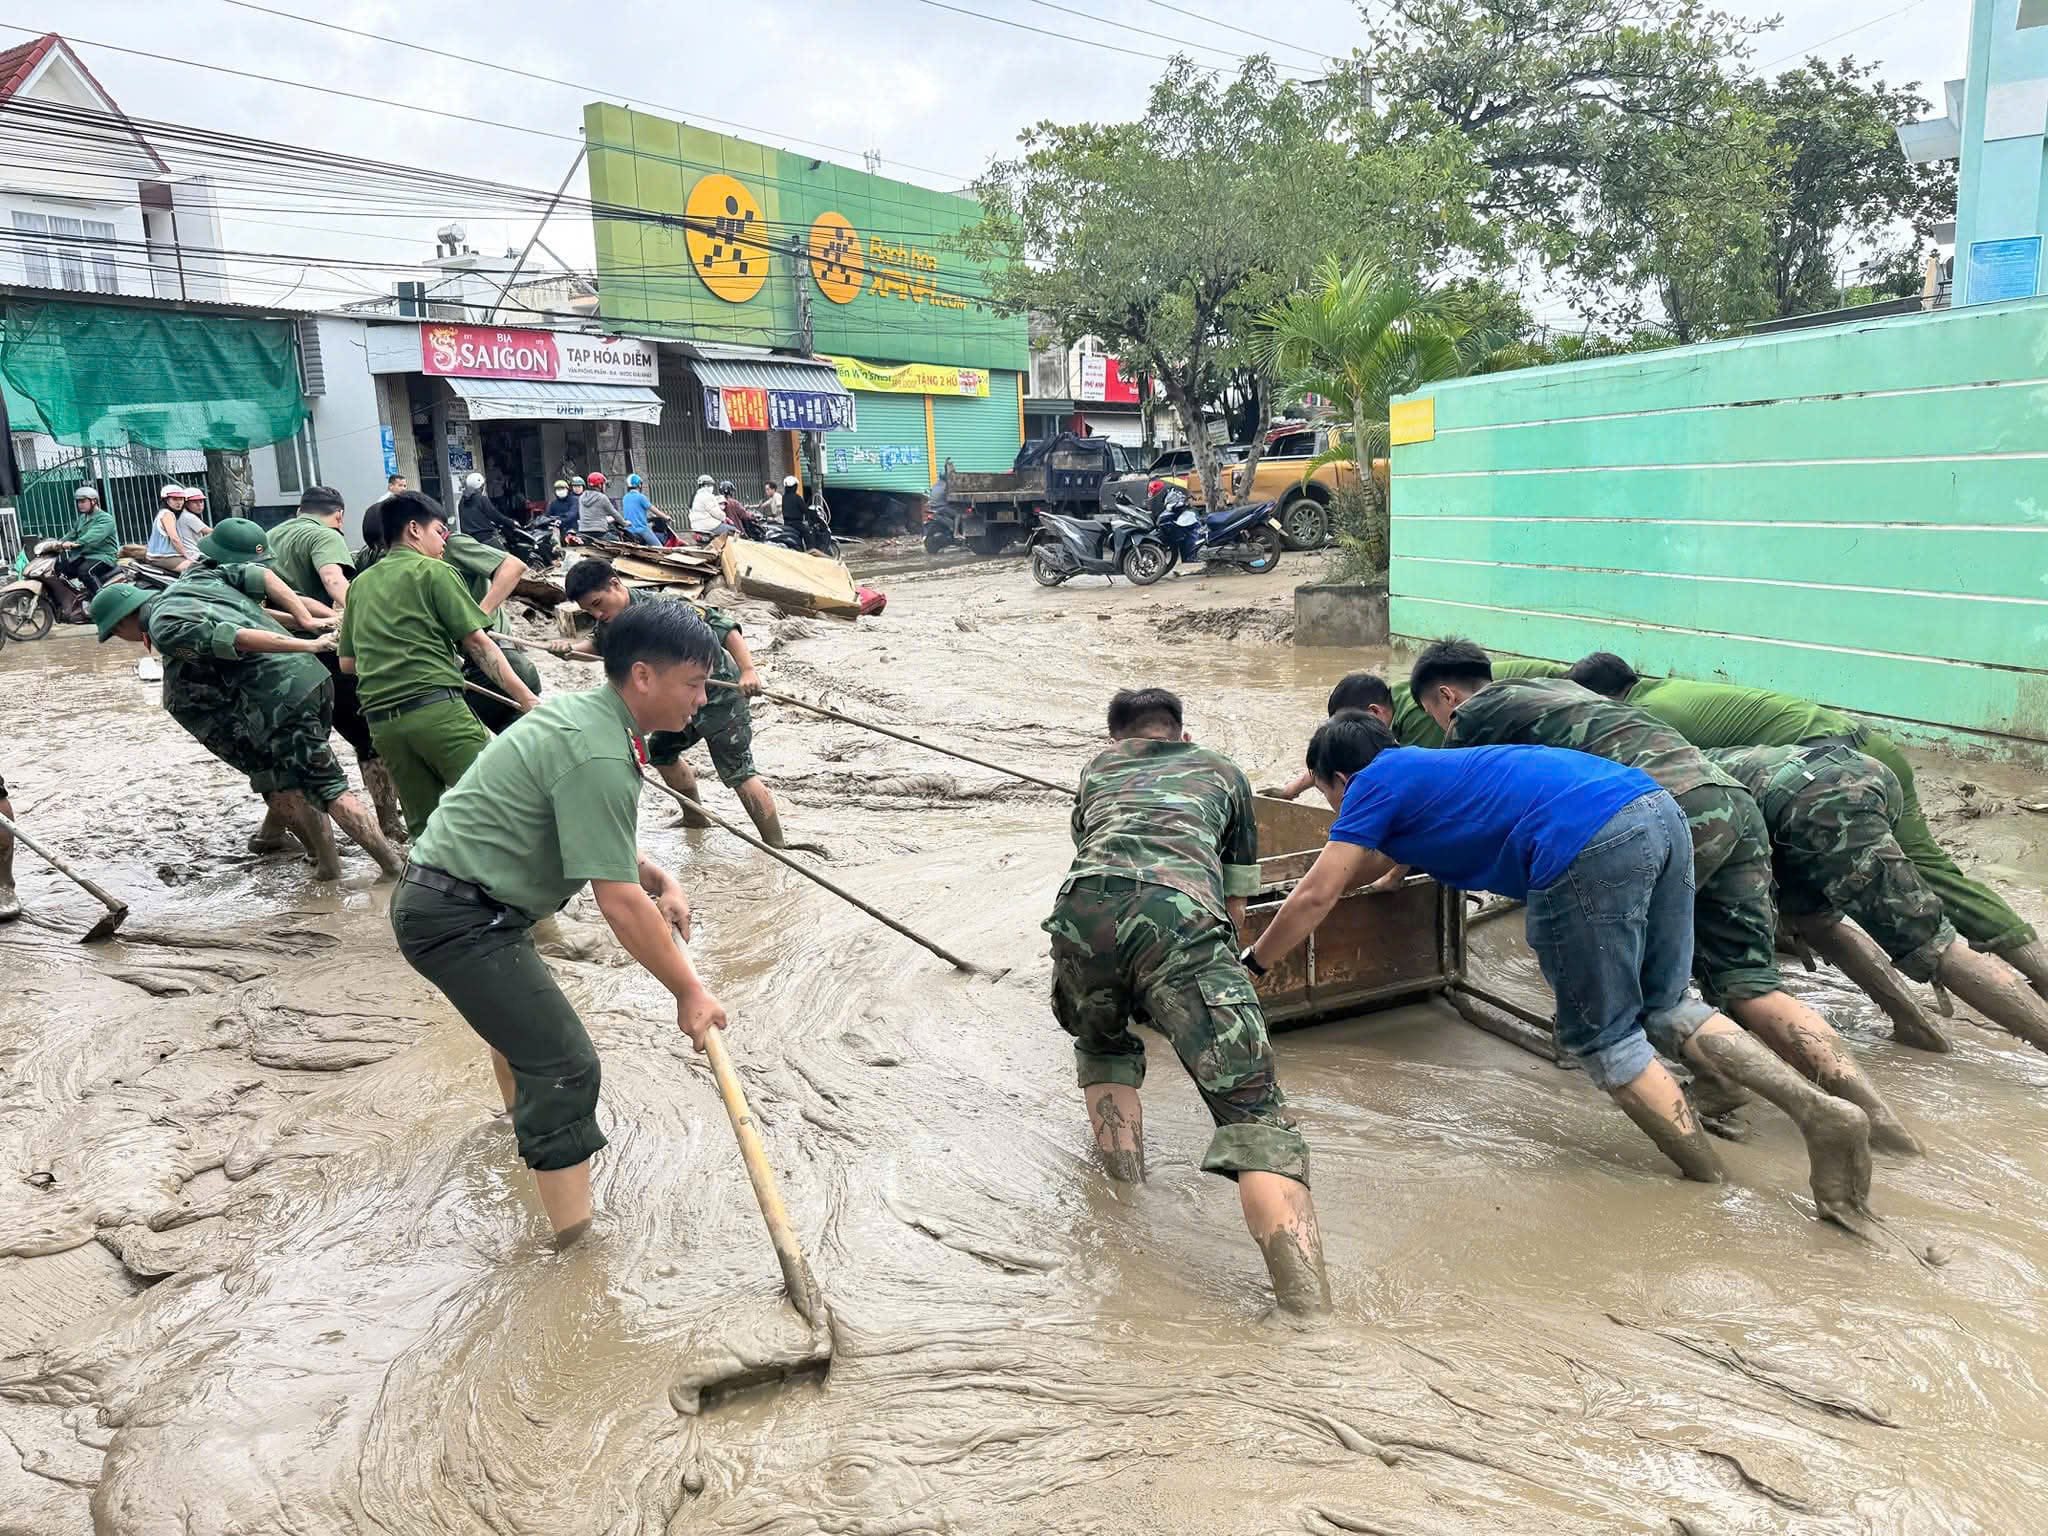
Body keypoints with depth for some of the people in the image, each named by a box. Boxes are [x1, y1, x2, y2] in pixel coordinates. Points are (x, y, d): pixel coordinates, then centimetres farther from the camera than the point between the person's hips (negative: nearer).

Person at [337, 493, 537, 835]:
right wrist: (529, 700, -4)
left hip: (382, 722, 7)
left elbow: (347, 662, 20)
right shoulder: (434, 571, 4)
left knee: (423, 826, 9)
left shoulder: (360, 584, 20)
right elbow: (478, 645, -3)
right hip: (436, 708, -6)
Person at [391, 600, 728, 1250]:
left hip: (450, 893, 11)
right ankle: (576, 1243, -12)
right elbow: (619, 904, -26)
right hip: (459, 920, -11)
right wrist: (688, 991, -16)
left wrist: (660, 881, 7)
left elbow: (597, 834, 21)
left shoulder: (585, 710, 5)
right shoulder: (598, 756, -26)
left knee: (522, 1002, 36)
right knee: (564, 1065, -14)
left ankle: (525, 1105, 64)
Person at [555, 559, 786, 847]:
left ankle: (776, 848, -8)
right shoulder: (608, 622, -3)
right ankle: (694, 817, 44)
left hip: (720, 695, -10)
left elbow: (722, 625, -32)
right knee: (660, 752, 25)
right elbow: (597, 645, 18)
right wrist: (572, 649, -6)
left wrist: (748, 671, -43)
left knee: (738, 773, -12)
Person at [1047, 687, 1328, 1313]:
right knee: (1255, 1115, -8)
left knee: (1101, 1047, 35)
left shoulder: (1096, 770, 39)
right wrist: (1215, 980, 59)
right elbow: (1236, 907, 41)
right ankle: (1312, 1318, -25)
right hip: (1182, 913, -2)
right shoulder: (1223, 772, 36)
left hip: (1084, 905, 2)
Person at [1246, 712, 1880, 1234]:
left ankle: (1712, 1191, 12)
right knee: (1666, 1008, 20)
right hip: (1658, 810, 9)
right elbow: (1372, 864, 50)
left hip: (1590, 846, -9)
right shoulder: (1421, 767, 34)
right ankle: (1819, 1108, 6)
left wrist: (1251, 964, 25)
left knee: (1604, 1039, 9)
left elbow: (1315, 897, 11)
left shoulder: (1376, 782, 11)